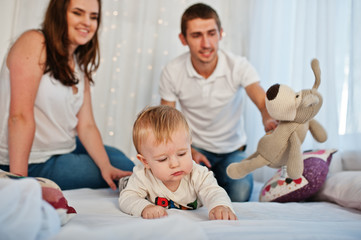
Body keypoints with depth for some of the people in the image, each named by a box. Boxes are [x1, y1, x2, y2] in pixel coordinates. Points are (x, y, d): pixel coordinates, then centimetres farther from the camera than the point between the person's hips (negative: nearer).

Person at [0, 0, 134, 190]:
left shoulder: (80, 64, 8)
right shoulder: (34, 43, -16)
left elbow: (86, 125, 1)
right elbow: (20, 115, -24)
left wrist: (106, 166, -14)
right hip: (31, 163, -7)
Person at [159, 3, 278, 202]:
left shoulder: (238, 66, -17)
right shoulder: (172, 72, -15)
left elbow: (264, 103, -29)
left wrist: (270, 120, -54)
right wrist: (189, 151, -23)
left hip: (232, 150, 1)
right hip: (195, 148, 0)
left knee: (240, 194, -25)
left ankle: (217, 180, 11)